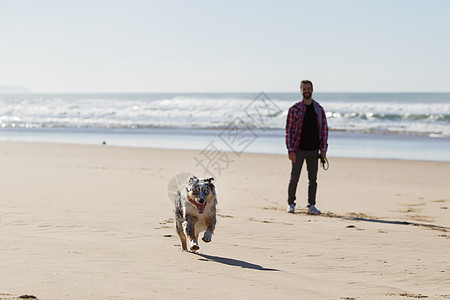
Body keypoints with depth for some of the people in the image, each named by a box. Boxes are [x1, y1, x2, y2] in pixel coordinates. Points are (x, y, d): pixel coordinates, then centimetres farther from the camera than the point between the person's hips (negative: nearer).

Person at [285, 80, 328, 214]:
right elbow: (289, 130, -3)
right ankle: (291, 204, 12)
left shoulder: (319, 109, 6)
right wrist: (290, 150, -11)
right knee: (294, 178, -1)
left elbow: (324, 129, 8)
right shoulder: (294, 109, -2)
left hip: (313, 150, 3)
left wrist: (323, 149, 0)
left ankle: (311, 206, 10)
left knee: (313, 179, 4)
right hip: (298, 150, -3)